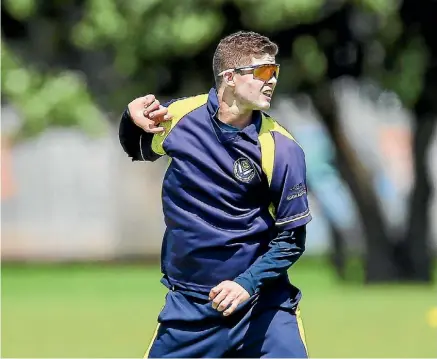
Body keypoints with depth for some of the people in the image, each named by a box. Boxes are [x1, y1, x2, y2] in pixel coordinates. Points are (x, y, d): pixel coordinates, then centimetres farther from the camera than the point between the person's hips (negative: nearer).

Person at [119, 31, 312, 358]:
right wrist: (133, 121, -2)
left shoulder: (281, 149, -12)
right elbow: (138, 151, 19)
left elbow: (291, 238, -7)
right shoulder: (179, 115, -3)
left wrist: (249, 283, -20)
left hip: (260, 300, -2)